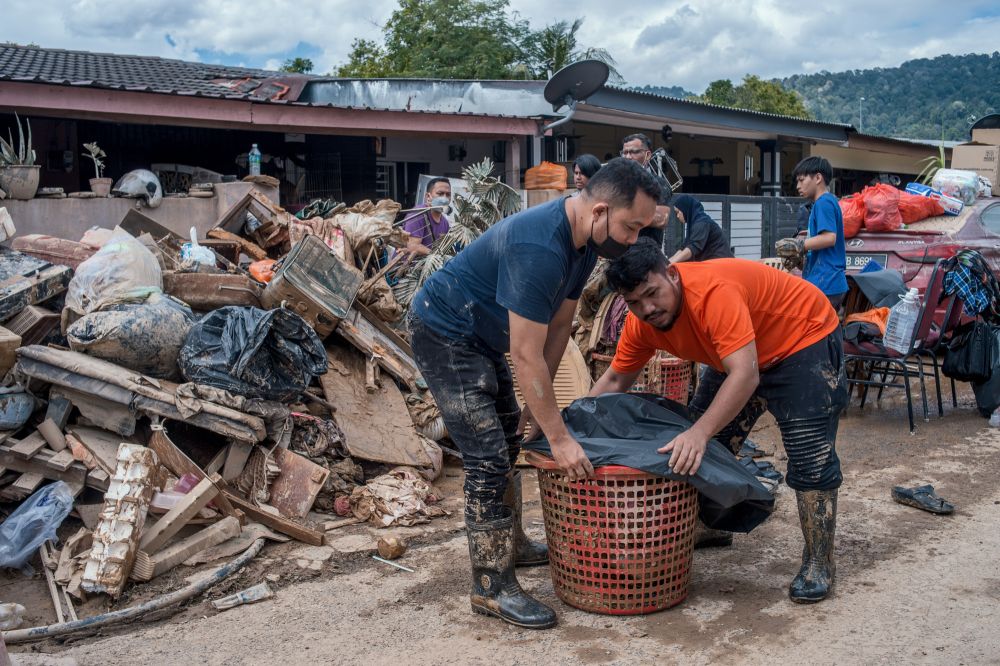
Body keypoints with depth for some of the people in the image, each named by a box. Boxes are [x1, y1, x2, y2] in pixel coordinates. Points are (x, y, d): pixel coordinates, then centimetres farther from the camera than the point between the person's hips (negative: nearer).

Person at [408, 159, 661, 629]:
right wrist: (559, 437, -26)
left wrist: (538, 403, 6)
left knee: (508, 442, 19)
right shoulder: (539, 248, -33)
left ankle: (513, 543, 37)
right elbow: (527, 356, -31)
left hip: (481, 338, 10)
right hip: (444, 334, -10)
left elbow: (559, 326, 4)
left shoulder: (584, 240, -3)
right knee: (487, 457, -11)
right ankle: (491, 588, 0)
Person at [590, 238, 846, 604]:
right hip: (737, 354, 8)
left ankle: (818, 565, 1)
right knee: (702, 446, 7)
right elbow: (614, 380, -3)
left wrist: (700, 433, -54)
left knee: (810, 457, -13)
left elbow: (745, 376, -45)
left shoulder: (713, 291, -39)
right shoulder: (641, 322, -15)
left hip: (806, 338, -7)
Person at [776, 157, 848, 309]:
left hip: (824, 284, -10)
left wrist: (797, 245, -13)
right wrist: (800, 256, 10)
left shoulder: (824, 202, -9)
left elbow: (829, 238, -21)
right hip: (832, 283, 10)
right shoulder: (829, 202, 21)